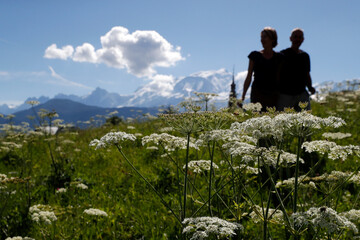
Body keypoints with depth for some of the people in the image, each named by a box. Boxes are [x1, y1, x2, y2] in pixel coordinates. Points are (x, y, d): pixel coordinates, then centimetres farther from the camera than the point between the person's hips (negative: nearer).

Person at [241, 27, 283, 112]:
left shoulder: (278, 57, 7)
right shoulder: (255, 55, 6)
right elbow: (249, 77, 7)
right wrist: (243, 96, 1)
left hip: (273, 95, 1)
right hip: (257, 94, -1)